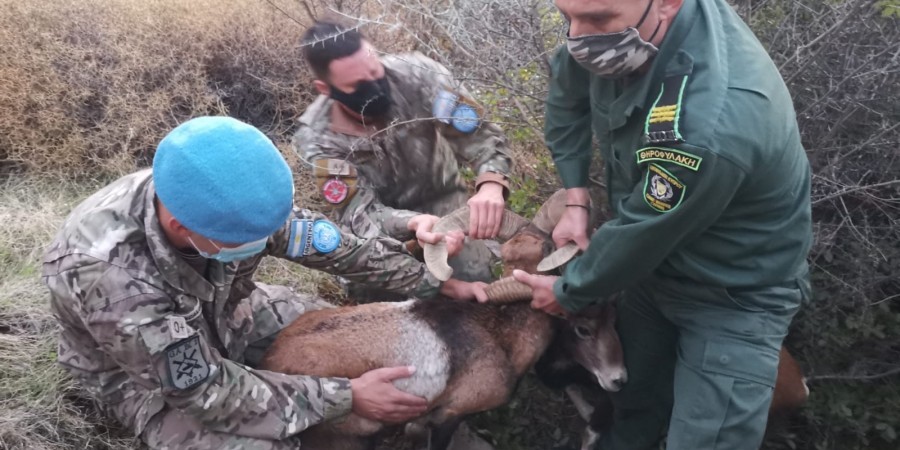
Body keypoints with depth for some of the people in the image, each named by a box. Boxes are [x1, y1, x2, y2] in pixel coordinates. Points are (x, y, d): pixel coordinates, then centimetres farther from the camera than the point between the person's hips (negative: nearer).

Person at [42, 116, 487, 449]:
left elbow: (335, 244, -12)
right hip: (146, 374, -5)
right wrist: (347, 397, -30)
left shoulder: (232, 206, -26)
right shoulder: (109, 274, -42)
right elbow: (209, 391, -33)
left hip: (221, 315, 5)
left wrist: (438, 282, -8)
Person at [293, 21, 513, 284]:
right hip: (382, 217, 0)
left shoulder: (415, 73, -25)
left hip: (440, 199, 0)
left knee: (474, 278, -16)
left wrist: (491, 186, -47)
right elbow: (360, 213, -28)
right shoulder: (317, 138, -24)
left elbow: (478, 133, -23)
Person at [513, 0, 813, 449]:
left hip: (733, 296, -6)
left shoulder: (710, 128, -42)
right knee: (633, 404, 25)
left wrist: (567, 291, -7)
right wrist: (575, 199, -2)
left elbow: (637, 238, -26)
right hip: (652, 262, 7)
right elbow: (567, 91, 3)